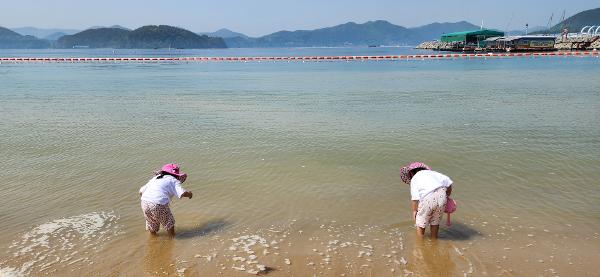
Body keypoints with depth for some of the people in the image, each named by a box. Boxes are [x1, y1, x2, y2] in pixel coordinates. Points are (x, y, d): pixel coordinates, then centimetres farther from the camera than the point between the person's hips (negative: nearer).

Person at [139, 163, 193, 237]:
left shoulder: (155, 178, 27)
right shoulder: (174, 181, 9)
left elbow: (141, 191, 24)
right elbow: (182, 193, -6)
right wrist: (189, 193, 15)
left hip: (144, 203, 6)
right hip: (159, 204, -6)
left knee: (151, 224, 28)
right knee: (169, 223, 18)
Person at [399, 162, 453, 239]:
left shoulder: (414, 179, 11)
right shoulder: (431, 172, 24)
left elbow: (415, 198, 0)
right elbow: (448, 181, 15)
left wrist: (414, 210, 12)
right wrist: (447, 196, 26)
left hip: (428, 199, -5)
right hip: (442, 196, 5)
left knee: (421, 224, 17)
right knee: (435, 221, 26)